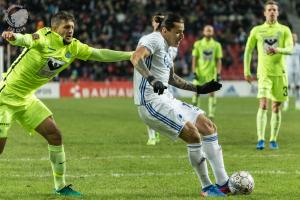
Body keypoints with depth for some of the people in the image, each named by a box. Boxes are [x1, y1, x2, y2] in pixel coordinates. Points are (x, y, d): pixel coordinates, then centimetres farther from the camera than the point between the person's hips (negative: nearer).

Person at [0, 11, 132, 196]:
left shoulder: (74, 47, 1)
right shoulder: (44, 37, -20)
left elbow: (100, 54, 7)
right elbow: (25, 39, -41)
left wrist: (131, 54, 3)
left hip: (26, 98, 7)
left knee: (55, 136, 3)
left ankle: (60, 185, 15)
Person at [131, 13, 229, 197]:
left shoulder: (166, 48, 19)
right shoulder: (155, 40, -10)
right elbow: (136, 58, -31)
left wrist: (199, 89, 33)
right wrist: (152, 79, -45)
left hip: (166, 99, 10)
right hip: (151, 102, -10)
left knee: (209, 128, 7)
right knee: (193, 135, -19)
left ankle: (223, 183, 8)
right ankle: (207, 188, -5)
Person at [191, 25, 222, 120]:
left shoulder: (216, 45, 5)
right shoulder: (198, 44, 5)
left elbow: (219, 60, 5)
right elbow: (194, 59, 5)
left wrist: (218, 74, -3)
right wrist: (194, 72, -4)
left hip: (211, 73, 0)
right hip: (200, 73, 0)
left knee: (211, 93, -5)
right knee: (196, 93, -1)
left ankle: (211, 115, -2)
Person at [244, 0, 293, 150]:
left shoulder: (284, 30, 5)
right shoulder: (257, 30, 6)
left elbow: (290, 49, -8)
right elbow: (248, 50, 11)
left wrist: (278, 50, -28)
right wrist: (246, 72, 7)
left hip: (279, 73, 1)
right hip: (264, 73, -1)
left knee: (276, 107, 5)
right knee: (263, 105, -15)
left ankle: (273, 139, 16)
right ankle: (260, 140, -19)